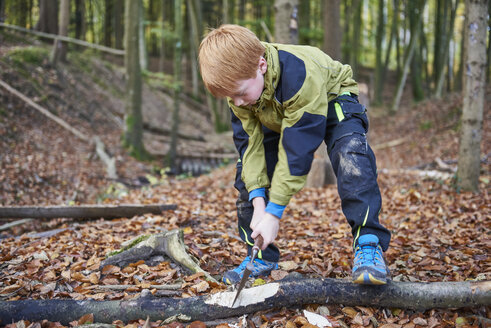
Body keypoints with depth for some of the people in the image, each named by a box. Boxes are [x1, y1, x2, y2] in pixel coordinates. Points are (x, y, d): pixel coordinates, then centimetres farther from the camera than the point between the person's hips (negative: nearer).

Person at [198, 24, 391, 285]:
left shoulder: (300, 76, -43)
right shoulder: (238, 82, -25)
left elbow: (297, 149, -40)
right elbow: (249, 141, -19)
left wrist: (273, 212, -38)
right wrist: (258, 202, -28)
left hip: (331, 101, -5)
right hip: (278, 118, 5)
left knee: (351, 156, -34)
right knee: (247, 170, -8)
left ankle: (369, 245, -26)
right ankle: (261, 256, 4)